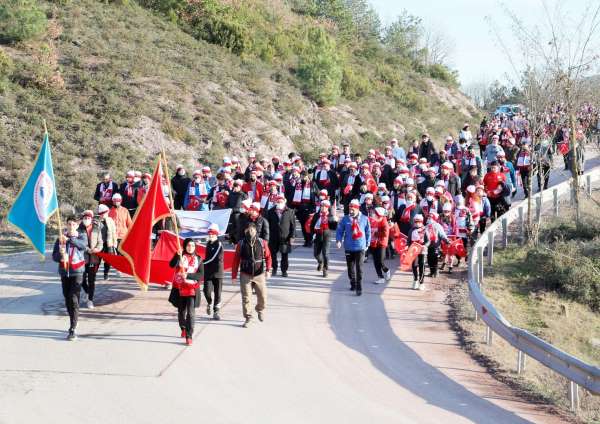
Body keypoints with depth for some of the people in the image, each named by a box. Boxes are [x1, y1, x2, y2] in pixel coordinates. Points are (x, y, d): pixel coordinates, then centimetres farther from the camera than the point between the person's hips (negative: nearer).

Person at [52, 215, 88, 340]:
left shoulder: (81, 236, 0)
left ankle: (73, 329, -15)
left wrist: (69, 239, -39)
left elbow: (83, 244, -24)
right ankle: (73, 323, 31)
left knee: (74, 300, -13)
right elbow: (54, 256, 2)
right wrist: (60, 255, -21)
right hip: (64, 272, 4)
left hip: (77, 272, -3)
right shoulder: (60, 238, 5)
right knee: (67, 300, 12)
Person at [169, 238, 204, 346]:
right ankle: (183, 329, 41)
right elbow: (172, 265, -17)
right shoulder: (180, 256, 1)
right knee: (181, 311, 15)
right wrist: (178, 255, -33)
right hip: (179, 288, 1)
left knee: (191, 312, -11)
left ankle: (189, 336, -10)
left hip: (192, 289, -1)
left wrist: (188, 275, -17)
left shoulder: (198, 259, 4)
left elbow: (201, 275, -4)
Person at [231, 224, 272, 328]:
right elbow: (236, 260, 1)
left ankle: (260, 310, 35)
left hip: (259, 275, 1)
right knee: (246, 297, -3)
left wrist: (268, 270, -11)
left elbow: (268, 257, 1)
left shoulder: (262, 243, -1)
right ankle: (248, 318, 7)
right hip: (245, 275, -1)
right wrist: (234, 275, 0)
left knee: (262, 296, 4)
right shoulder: (241, 244, -2)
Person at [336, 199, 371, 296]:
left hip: (360, 247, -2)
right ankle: (353, 284, 31)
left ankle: (359, 288, -6)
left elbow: (368, 232, 8)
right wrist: (338, 240, -15)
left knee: (359, 268, -8)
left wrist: (367, 244, 8)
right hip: (349, 247, 2)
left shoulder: (364, 219, -1)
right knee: (350, 267, 12)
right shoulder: (345, 219, -2)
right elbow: (340, 230, 0)